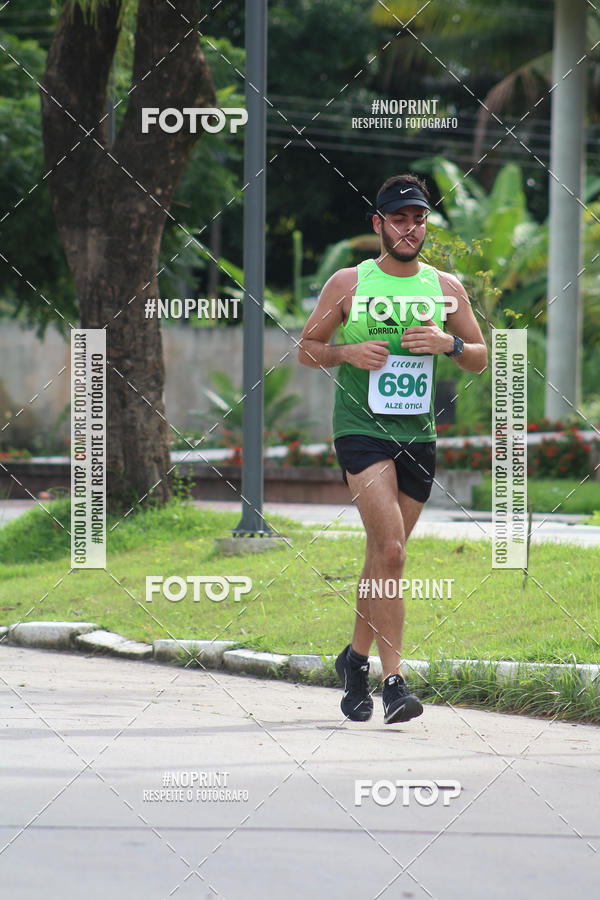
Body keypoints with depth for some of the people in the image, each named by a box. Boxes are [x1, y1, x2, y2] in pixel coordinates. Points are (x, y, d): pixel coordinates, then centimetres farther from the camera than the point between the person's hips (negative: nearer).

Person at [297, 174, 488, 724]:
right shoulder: (348, 284, 1)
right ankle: (394, 680, -20)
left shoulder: (445, 287, 9)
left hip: (418, 434, 4)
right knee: (390, 550, -18)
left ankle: (356, 658, 32)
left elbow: (481, 359, 13)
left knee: (385, 555, 11)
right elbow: (307, 348, 8)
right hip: (361, 429, -4)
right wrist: (346, 353, -12)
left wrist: (449, 343, -8)